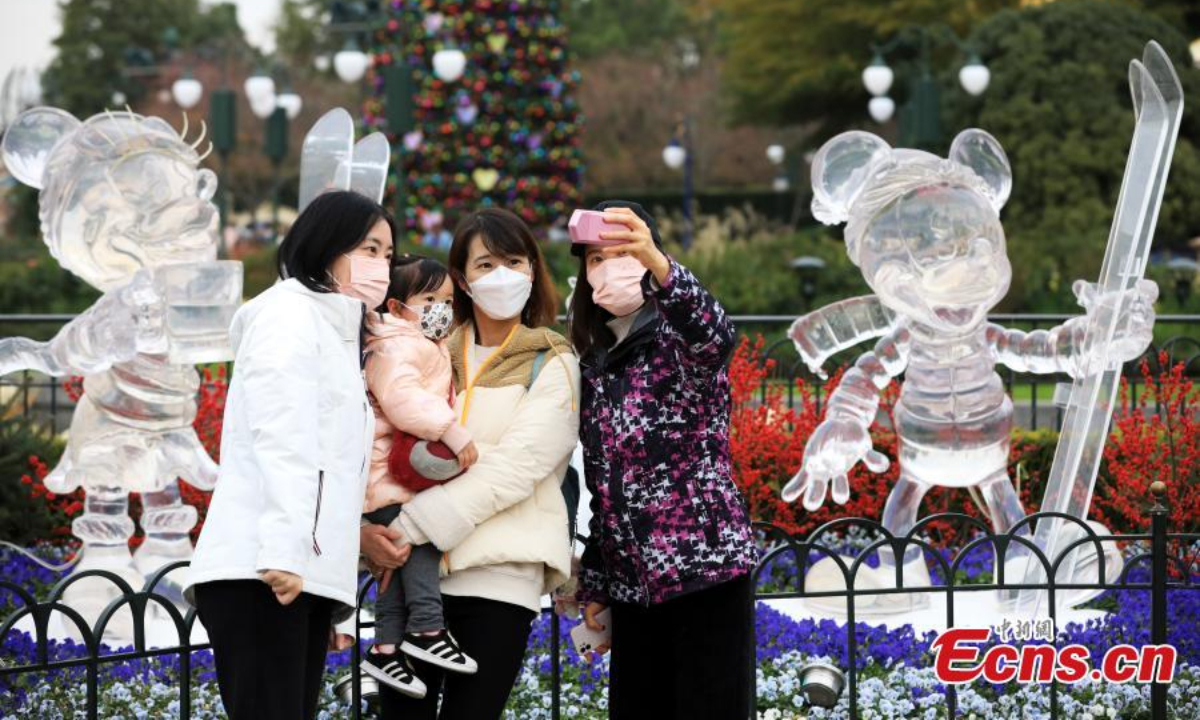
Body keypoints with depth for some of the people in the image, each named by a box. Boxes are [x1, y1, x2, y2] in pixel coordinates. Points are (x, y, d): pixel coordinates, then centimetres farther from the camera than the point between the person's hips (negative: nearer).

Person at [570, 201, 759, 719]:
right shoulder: (594, 364, 14)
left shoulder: (680, 342, -4)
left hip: (707, 568, -6)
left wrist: (654, 261, -47)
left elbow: (714, 331, -30)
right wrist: (594, 585, 13)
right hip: (634, 582, 6)